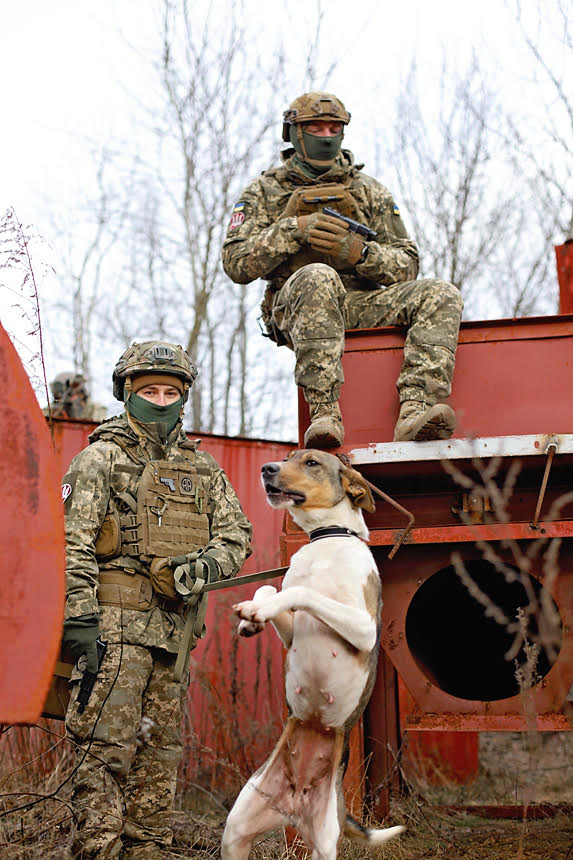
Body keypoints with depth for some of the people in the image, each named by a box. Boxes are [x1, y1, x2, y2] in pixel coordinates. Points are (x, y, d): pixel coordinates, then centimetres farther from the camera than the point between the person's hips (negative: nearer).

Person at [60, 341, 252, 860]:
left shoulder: (203, 469, 17)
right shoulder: (101, 458, 0)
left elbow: (237, 534, 16)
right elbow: (72, 544, -7)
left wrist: (204, 564, -7)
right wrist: (80, 619, -17)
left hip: (176, 627, 6)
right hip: (117, 622, -6)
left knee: (160, 746, 9)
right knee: (106, 746, -9)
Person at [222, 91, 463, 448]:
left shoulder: (370, 192, 19)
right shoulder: (265, 192, 13)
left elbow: (406, 267, 12)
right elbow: (237, 264, 0)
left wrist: (360, 253, -10)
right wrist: (294, 231, -13)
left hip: (361, 307, 3)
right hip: (294, 308, -3)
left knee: (441, 294, -22)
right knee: (318, 277, -39)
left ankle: (415, 414, -41)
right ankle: (325, 414, -42)